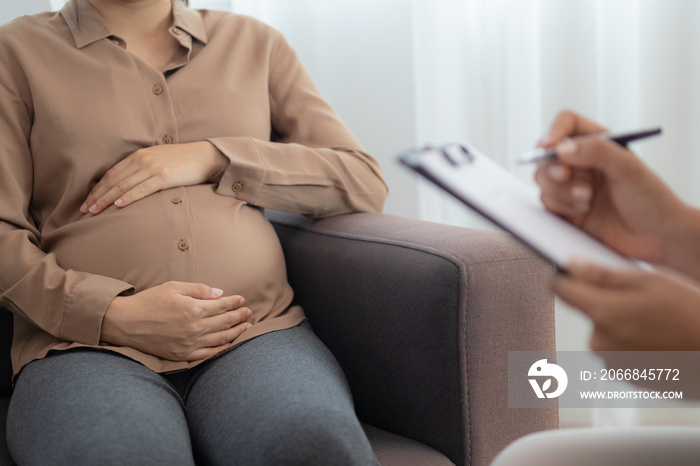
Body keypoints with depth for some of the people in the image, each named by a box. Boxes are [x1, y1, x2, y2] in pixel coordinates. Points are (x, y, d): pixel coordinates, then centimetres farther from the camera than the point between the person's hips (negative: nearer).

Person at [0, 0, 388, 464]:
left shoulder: (254, 43, 21)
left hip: (256, 329, 2)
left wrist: (212, 158, 0)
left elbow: (365, 182, 13)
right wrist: (116, 316, -12)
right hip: (88, 344, -1)